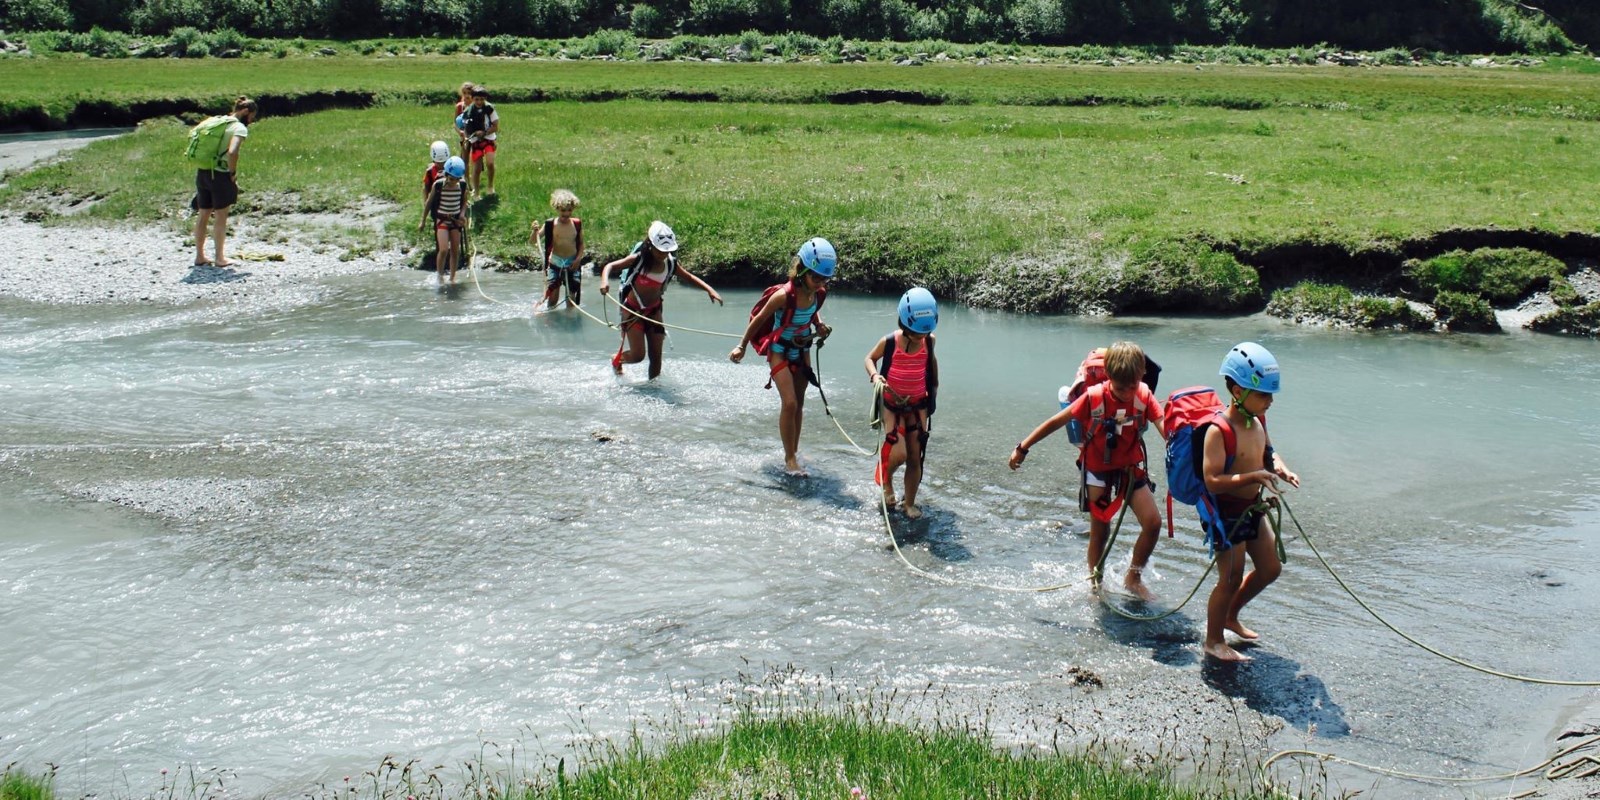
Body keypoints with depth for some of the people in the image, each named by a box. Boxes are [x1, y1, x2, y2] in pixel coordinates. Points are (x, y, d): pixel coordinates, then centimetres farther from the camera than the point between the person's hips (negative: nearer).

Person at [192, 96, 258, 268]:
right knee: (221, 217, 4)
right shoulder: (240, 128, -10)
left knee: (203, 215, 14)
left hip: (202, 172, 7)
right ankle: (219, 258, 9)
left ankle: (199, 256, 20)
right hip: (220, 175, -7)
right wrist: (233, 173, -12)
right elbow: (232, 152, -26)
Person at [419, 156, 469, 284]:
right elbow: (429, 202, -2)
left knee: (455, 251, 6)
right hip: (441, 219, -3)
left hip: (456, 219, 3)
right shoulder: (438, 185, -16)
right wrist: (423, 221, 4)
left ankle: (452, 278, 20)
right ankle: (439, 276, 2)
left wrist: (462, 214, -9)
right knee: (444, 249, -16)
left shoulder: (462, 185, -9)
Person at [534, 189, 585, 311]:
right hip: (555, 263, -2)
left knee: (571, 296, 6)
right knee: (552, 298, -6)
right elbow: (532, 242, -6)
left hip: (572, 264, 2)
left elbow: (581, 243, 10)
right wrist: (535, 231, -26)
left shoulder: (577, 224, -1)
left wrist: (578, 259, -5)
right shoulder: (550, 224, -7)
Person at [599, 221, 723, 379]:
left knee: (656, 355, 3)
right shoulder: (638, 259, -17)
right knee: (638, 355, -7)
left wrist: (709, 289, -5)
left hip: (654, 311, 4)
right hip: (632, 311, -4)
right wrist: (605, 281, -36)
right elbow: (610, 266, -15)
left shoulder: (671, 264, -6)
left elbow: (689, 277, 7)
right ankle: (617, 359, 26)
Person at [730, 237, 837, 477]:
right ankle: (789, 458, -2)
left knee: (799, 403, 12)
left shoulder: (819, 294, -12)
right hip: (780, 351, -6)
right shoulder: (784, 295, -29)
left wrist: (820, 326, -8)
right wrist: (741, 346, -7)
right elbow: (759, 319, -15)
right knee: (789, 403, -13)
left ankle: (794, 452, 26)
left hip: (802, 350, 6)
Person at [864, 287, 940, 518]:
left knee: (915, 457, 3)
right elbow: (870, 358, 0)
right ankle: (886, 481, 17)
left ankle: (909, 504, 19)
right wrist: (875, 376, -19)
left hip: (917, 405, 3)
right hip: (892, 403, -3)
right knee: (898, 453, -17)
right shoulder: (889, 342, -17)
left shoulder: (929, 341, -8)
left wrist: (934, 388, 22)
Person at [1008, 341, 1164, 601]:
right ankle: (1095, 585, 30)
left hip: (1131, 467, 2)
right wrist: (1023, 448, -10)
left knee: (1153, 522, -8)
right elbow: (1056, 422, -14)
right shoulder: (1094, 397, -22)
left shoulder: (1144, 396, -16)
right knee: (1100, 530, 8)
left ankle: (1133, 578, 14)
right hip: (1097, 469, -2)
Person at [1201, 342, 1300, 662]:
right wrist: (1254, 476, -36)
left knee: (1270, 569, 18)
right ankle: (1213, 641, 20)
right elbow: (1212, 480, -30)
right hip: (1225, 512, -9)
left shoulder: (1257, 420, 1)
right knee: (1231, 579, 1)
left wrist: (1280, 468, -4)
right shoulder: (1219, 431, -26)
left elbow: (1269, 452, 18)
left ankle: (1230, 616, 39)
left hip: (1252, 507, 9)